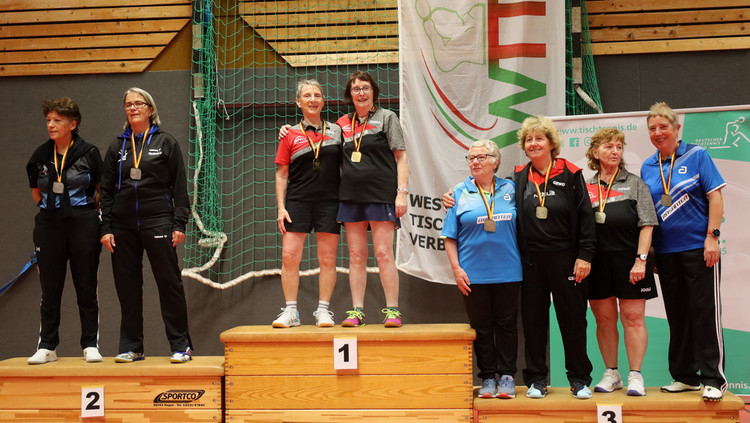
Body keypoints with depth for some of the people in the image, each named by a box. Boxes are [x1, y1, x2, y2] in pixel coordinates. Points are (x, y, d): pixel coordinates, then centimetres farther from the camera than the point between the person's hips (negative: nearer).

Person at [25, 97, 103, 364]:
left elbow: (101, 190, 6)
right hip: (49, 225, 3)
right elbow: (36, 192, 18)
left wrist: (86, 210, 8)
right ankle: (47, 346, 14)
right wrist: (51, 208, 14)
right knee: (50, 289, 6)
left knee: (86, 287, 2)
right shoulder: (41, 155, 6)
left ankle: (91, 345, 9)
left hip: (83, 223, -3)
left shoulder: (88, 153, -4)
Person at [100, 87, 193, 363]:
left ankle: (181, 345, 4)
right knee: (127, 286, 5)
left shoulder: (166, 143, 5)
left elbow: (179, 186, 2)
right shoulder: (117, 147, 13)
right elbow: (106, 190, 11)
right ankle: (131, 347, 14)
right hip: (123, 226, 3)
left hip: (158, 223, -3)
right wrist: (106, 228, 3)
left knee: (169, 283, -3)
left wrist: (179, 224, -6)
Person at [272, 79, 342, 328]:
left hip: (329, 202, 1)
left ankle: (323, 310, 10)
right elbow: (281, 174, 7)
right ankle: (290, 311, 5)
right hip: (297, 202, 0)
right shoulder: (290, 135, 7)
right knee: (289, 256, -5)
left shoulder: (336, 131, 10)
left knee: (327, 258, 2)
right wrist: (281, 207, -2)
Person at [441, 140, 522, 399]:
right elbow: (450, 236, 3)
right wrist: (456, 268, -5)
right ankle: (488, 377, 16)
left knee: (506, 324, 6)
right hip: (474, 273, -1)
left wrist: (524, 261, 5)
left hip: (507, 272, 1)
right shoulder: (460, 193, 4)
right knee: (481, 326, 6)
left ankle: (507, 377, 15)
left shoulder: (510, 189, 7)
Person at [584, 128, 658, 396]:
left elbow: (646, 225, -1)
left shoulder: (635, 184, 6)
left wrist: (641, 259, -10)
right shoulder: (586, 188, 10)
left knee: (633, 318, -1)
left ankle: (635, 376, 7)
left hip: (629, 260, -2)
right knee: (604, 319, 7)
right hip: (597, 262, 2)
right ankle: (611, 374, 18)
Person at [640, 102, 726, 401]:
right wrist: (647, 251, 10)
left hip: (698, 247, -5)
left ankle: (714, 379, 3)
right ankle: (686, 377, 20)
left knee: (705, 312, -4)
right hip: (666, 251, 5)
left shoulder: (696, 155, -2)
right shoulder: (647, 167, 9)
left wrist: (712, 236, -14)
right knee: (677, 316, 10)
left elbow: (715, 197, -5)